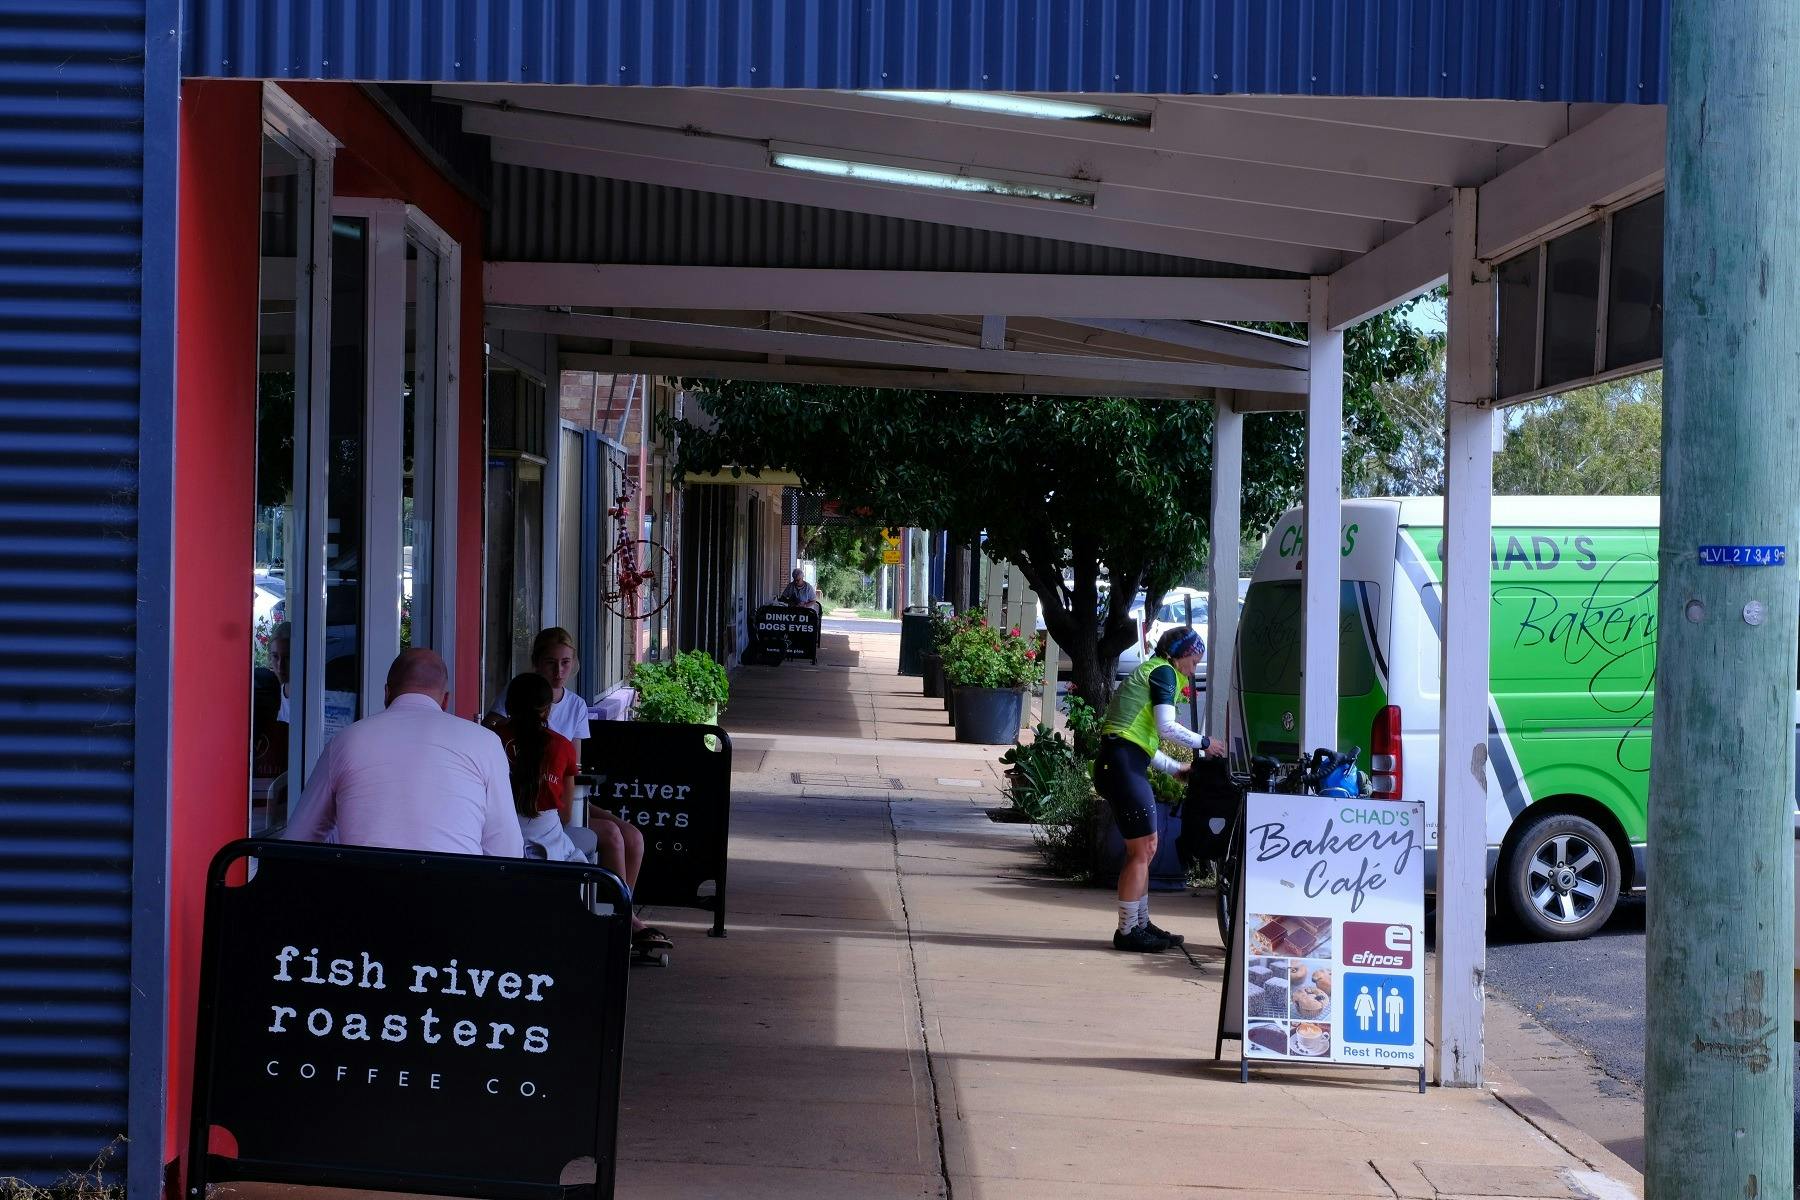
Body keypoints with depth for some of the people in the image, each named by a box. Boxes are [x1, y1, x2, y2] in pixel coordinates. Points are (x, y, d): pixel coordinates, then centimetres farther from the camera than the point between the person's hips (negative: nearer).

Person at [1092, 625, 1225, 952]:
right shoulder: (1163, 672, -3)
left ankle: (1140, 924, 22)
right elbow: (1167, 727, -15)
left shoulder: (1149, 671, 26)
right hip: (1123, 764, -10)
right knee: (1142, 849, -7)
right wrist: (1203, 743, -1)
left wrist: (1177, 770, 26)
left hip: (1122, 764, 10)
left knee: (1145, 848, 15)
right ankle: (1127, 931, -4)